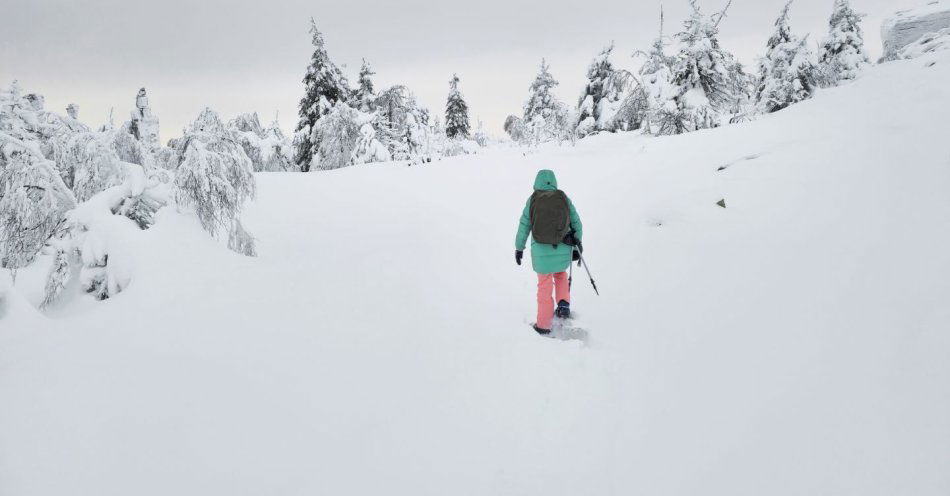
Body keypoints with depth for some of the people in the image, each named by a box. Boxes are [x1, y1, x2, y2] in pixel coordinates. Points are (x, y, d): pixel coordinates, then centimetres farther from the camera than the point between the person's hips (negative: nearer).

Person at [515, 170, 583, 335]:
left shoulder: (532, 200, -4)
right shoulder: (564, 198, -1)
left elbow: (524, 226, 0)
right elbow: (577, 224, 3)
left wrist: (519, 248, 12)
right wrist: (577, 246, 15)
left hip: (541, 252, -1)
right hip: (564, 251, 1)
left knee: (545, 287, 14)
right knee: (560, 274, 32)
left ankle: (543, 326, 21)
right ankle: (564, 304, 15)